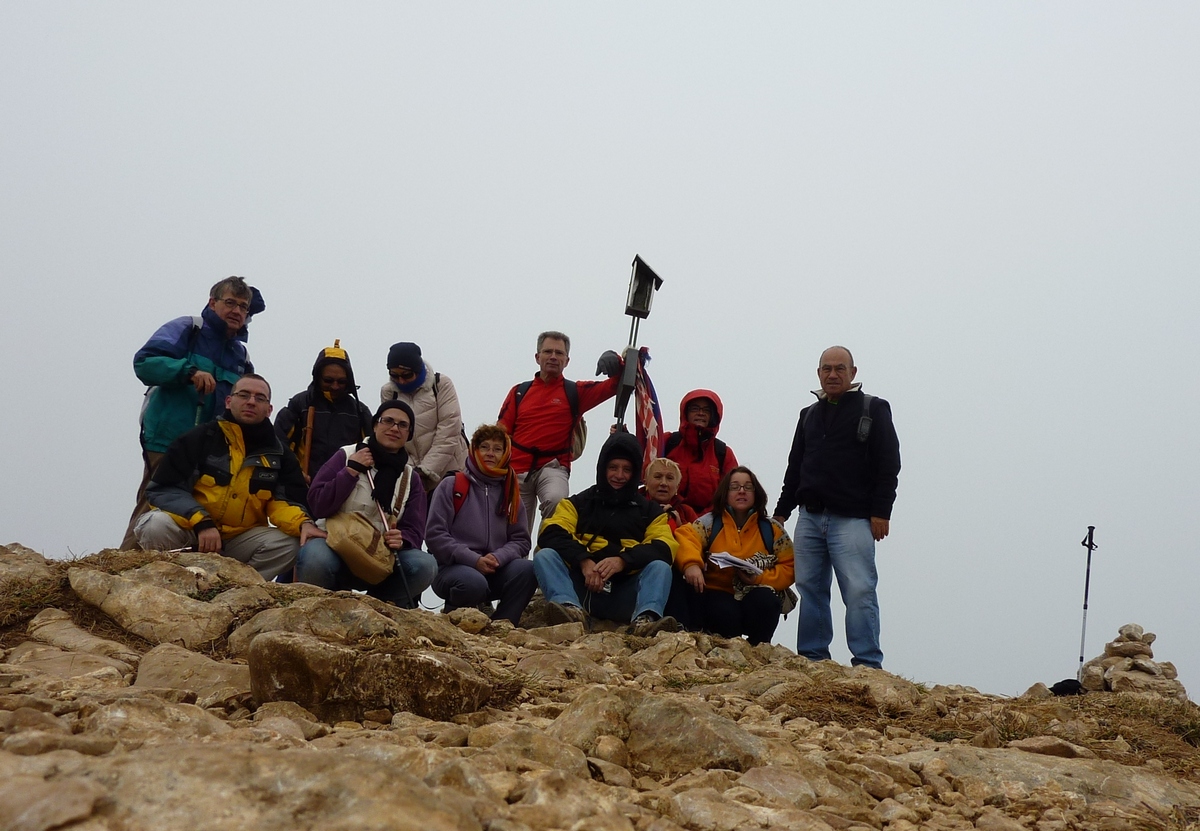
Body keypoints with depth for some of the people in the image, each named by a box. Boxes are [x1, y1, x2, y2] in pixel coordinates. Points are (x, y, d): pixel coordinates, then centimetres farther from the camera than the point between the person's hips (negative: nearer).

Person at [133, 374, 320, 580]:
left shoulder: (278, 453, 5)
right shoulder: (199, 438, -5)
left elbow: (282, 501, -1)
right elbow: (164, 489, -9)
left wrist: (303, 523, -25)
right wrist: (201, 521, -25)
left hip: (240, 538, 3)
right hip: (188, 531, -2)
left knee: (287, 545, -23)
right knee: (156, 525, -32)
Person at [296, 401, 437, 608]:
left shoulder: (411, 477, 10)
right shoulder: (346, 456, 0)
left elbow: (414, 530, 4)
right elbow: (317, 506, -8)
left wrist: (401, 540, -19)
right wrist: (351, 471, -15)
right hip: (336, 546, -3)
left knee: (425, 566, -25)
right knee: (315, 558, -38)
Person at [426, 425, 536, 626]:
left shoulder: (509, 493, 14)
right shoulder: (451, 485, 3)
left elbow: (521, 540, 8)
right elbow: (435, 535, -5)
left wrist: (499, 557, -15)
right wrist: (474, 560, -17)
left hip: (495, 570, 3)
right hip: (452, 568, -3)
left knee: (528, 569, -26)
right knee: (473, 582, -37)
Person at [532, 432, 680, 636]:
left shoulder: (649, 510, 20)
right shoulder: (577, 503, 18)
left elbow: (665, 547, 0)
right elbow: (551, 534, -1)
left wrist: (624, 560, -19)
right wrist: (583, 560, -20)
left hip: (625, 595, 0)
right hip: (581, 588, 0)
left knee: (660, 566, -23)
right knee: (545, 555, -21)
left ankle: (645, 619, -50)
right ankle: (571, 608, -47)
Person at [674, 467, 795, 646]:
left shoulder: (772, 529, 9)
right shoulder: (709, 523, 6)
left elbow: (789, 568, 3)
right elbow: (685, 537, -14)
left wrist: (761, 578, -16)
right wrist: (691, 563, -37)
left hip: (759, 599, 2)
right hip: (718, 593, -2)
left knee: (764, 601, -32)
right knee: (722, 611, -35)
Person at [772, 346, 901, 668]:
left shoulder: (873, 409, 4)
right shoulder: (809, 415, 20)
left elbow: (888, 465, -2)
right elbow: (795, 468, 23)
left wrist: (881, 511, -10)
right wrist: (782, 510, 17)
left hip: (852, 519, -5)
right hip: (809, 518, 6)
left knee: (859, 592, -10)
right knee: (810, 589, 5)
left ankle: (868, 664, -8)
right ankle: (812, 659, 12)